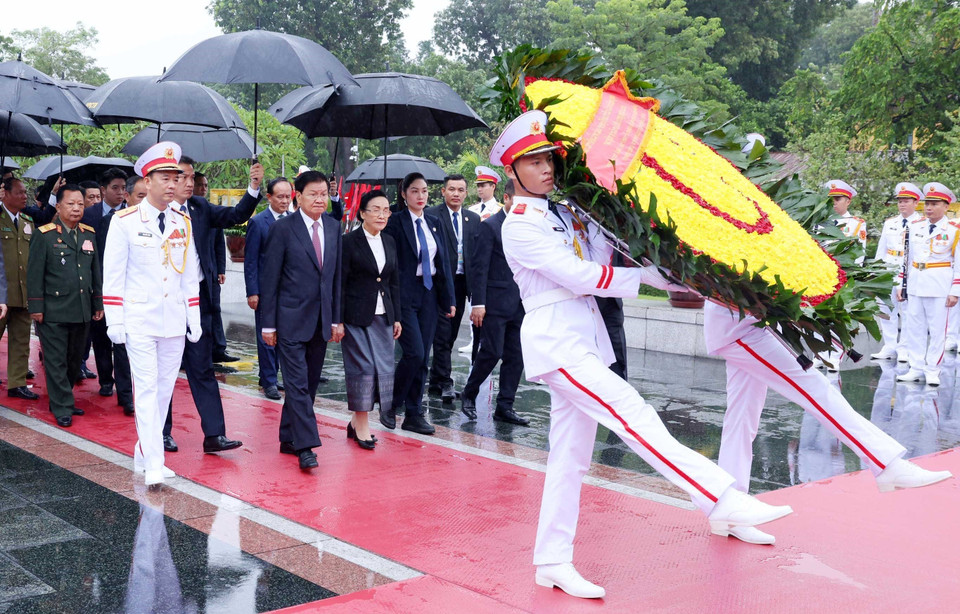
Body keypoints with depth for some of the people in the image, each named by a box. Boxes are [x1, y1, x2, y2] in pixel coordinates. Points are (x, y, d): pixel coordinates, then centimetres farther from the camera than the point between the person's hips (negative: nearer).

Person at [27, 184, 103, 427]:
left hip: (82, 312, 5)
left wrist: (98, 303, 15)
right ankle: (62, 408, 6)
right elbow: (34, 274, -5)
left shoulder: (89, 234, 12)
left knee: (74, 360, 12)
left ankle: (62, 399, 27)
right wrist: (36, 307, -9)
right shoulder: (45, 236, -4)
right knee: (56, 361, 0)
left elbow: (96, 272, 17)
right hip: (54, 313, -5)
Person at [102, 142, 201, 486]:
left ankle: (143, 455, 22)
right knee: (146, 389, -7)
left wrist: (194, 318, 8)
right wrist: (114, 322, -8)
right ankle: (153, 465, -7)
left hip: (175, 322, 5)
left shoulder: (183, 222, 8)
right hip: (139, 321, -5)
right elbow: (112, 275, -4)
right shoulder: (124, 221, -5)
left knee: (164, 389, 9)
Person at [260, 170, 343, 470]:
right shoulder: (283, 228, -7)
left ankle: (288, 439, 23)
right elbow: (269, 279, -5)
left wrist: (336, 318, 9)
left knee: (309, 384, 11)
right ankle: (306, 446, -7)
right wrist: (269, 324, -7)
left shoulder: (333, 227, 8)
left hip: (321, 321, 6)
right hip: (292, 319, -6)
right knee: (298, 384, -8)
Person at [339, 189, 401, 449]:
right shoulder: (349, 242, -7)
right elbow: (340, 284, -8)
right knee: (363, 367, -5)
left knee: (383, 367, 4)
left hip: (382, 316, 6)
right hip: (357, 317, -6)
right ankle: (362, 426, 6)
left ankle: (356, 421, 17)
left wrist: (396, 317, 12)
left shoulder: (390, 242, 12)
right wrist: (339, 320, -12)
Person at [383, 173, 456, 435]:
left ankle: (414, 415, 14)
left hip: (429, 294, 6)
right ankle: (390, 404, 8)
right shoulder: (395, 222, -5)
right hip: (405, 295, -6)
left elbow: (443, 261, 12)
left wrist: (449, 298, 8)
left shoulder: (434, 222, 11)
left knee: (423, 357, 7)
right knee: (413, 353, -13)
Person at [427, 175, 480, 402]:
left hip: (462, 282, 5)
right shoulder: (431, 215, -3)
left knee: (450, 335, 11)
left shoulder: (474, 219, 13)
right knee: (442, 334, -7)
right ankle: (445, 383, -4)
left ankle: (435, 381, 20)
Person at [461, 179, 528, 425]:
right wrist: (478, 303, -14)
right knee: (492, 352, -6)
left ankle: (505, 407, 13)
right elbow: (480, 266, -9)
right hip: (496, 302, -6)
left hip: (520, 303, 6)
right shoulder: (490, 226, -5)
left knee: (516, 357, 5)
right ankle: (469, 394, 16)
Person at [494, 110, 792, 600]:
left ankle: (553, 563, 13)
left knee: (570, 454, 7)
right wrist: (660, 276, -9)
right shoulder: (520, 226, -8)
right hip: (555, 339, -8)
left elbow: (598, 261, 8)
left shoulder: (564, 212, 16)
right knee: (632, 413, -18)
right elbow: (584, 278, -13)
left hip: (586, 335, 8)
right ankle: (724, 502, -24)